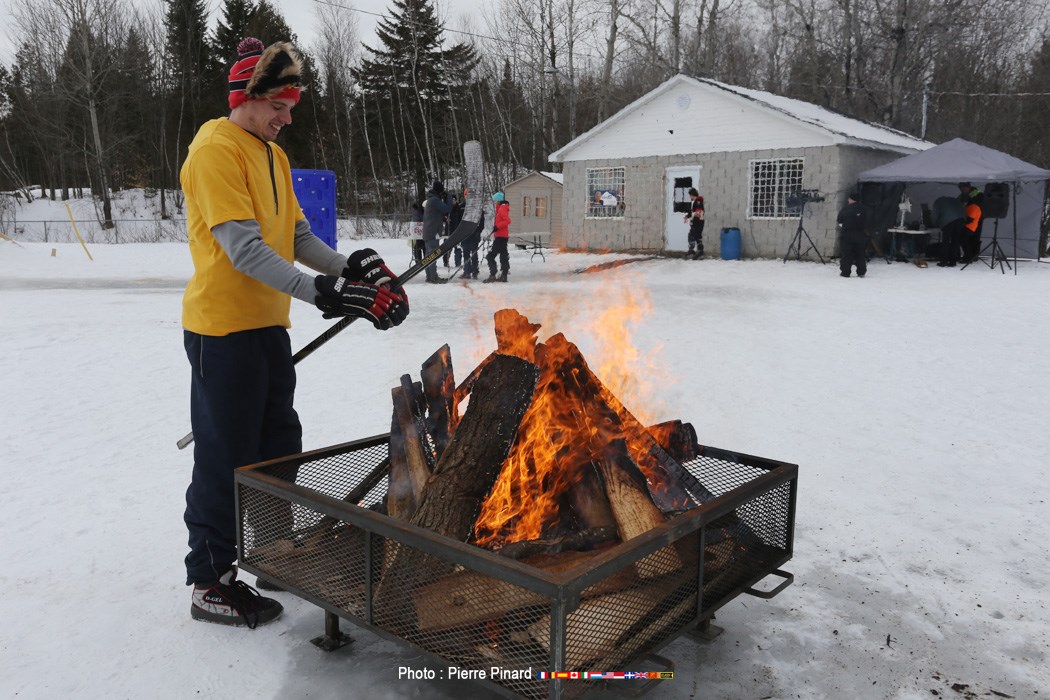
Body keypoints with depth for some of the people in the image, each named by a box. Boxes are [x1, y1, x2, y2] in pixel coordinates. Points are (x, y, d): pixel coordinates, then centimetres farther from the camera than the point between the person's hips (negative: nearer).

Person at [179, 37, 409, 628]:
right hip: (223, 326, -9)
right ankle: (210, 584, 13)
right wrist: (320, 292, -33)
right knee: (227, 457, -2)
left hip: (268, 324, 9)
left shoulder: (273, 155, 14)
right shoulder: (215, 151, -14)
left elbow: (298, 237, 10)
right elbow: (245, 249, -24)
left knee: (279, 445, 17)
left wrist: (351, 267, -7)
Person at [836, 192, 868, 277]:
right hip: (860, 234, 3)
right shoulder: (863, 209, 2)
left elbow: (839, 221, 0)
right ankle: (861, 272, 13)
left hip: (847, 234, -3)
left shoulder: (844, 209, -9)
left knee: (846, 254, 3)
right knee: (861, 254, 11)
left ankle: (845, 272, 1)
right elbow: (866, 223, 9)